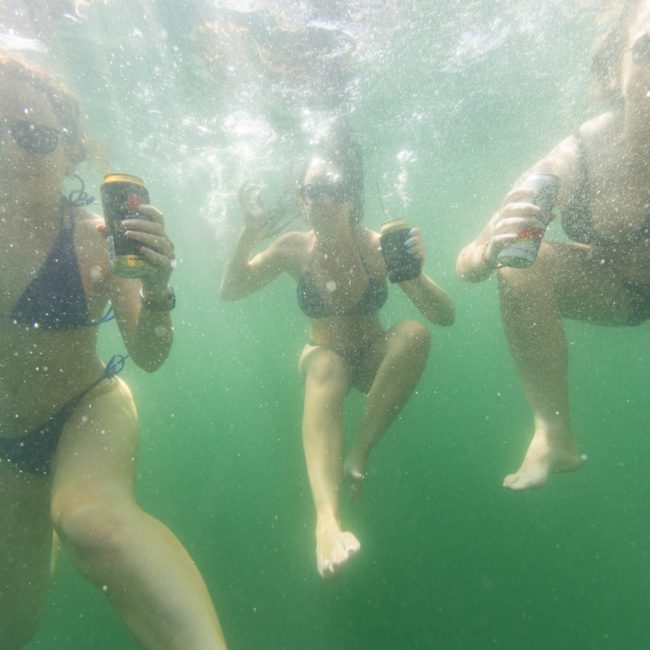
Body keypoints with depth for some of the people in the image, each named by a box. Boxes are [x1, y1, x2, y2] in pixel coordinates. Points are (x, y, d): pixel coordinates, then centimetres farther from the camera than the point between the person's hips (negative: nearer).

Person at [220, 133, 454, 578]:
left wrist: (416, 275, -38)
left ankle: (360, 455, -20)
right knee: (324, 367, -34)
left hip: (376, 359, 1)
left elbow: (445, 317, -18)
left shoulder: (378, 246, -16)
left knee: (416, 334, -28)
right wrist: (250, 235, -26)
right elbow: (230, 291, -12)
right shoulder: (295, 248, -11)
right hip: (326, 360, 0)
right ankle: (327, 519, -43)